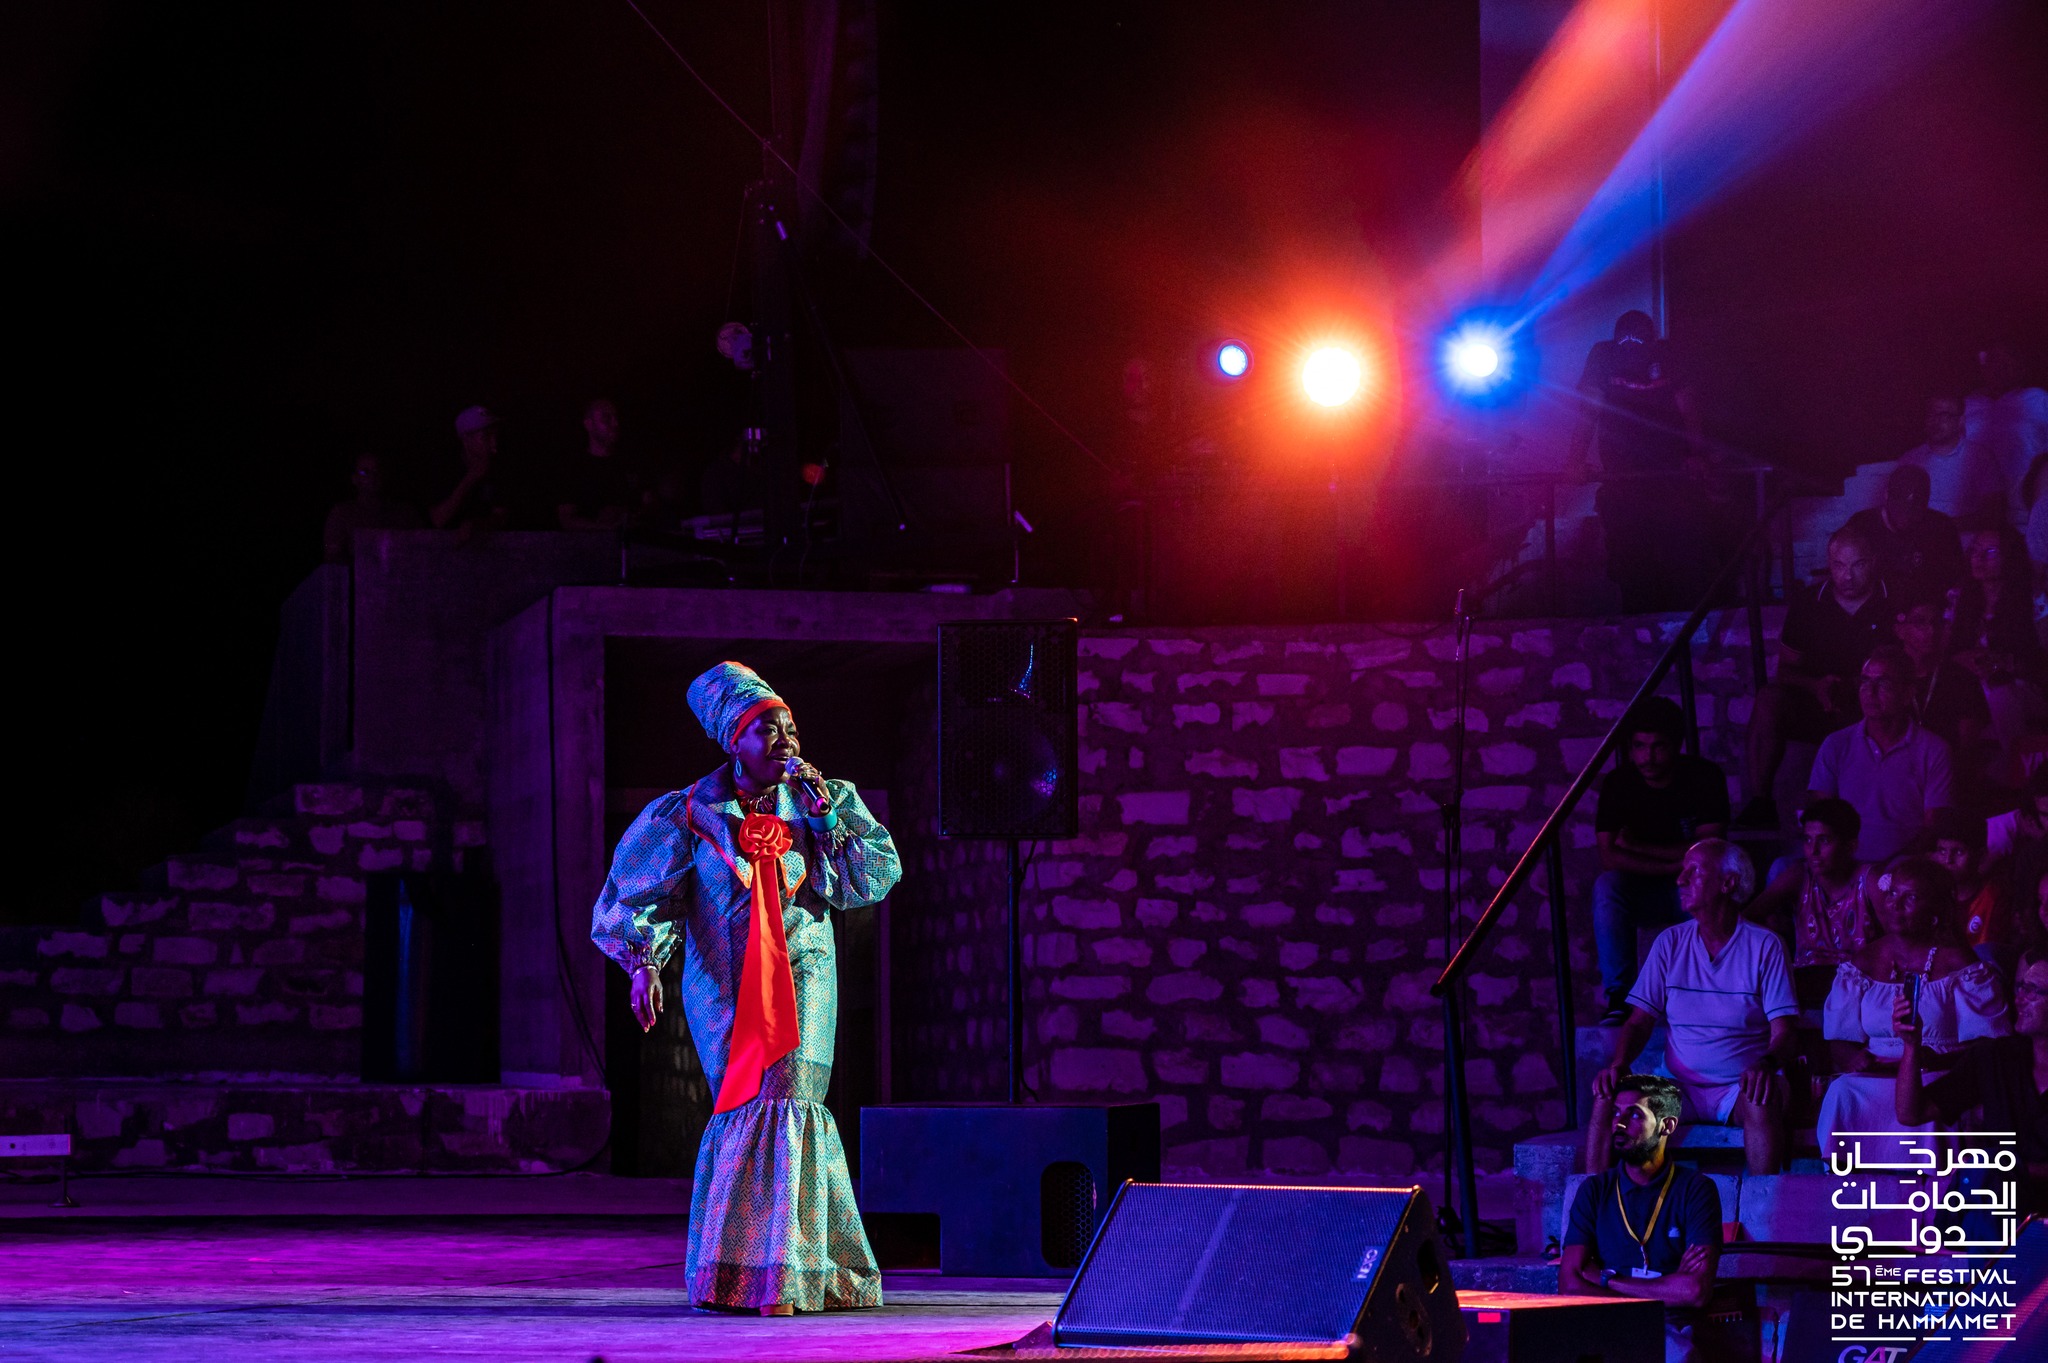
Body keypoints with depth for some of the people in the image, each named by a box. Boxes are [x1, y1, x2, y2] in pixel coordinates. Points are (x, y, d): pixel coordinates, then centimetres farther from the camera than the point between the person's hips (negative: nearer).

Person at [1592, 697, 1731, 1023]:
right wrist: (1673, 864, -26)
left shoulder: (1704, 776, -11)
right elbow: (1608, 858, -18)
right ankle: (1618, 996, -30)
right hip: (1644, 893, 1)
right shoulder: (1618, 783, -8)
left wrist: (1639, 847, -18)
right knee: (1606, 886, -30)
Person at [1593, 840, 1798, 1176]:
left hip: (1739, 1086, -3)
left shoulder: (1764, 947, -1)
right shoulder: (1670, 943, 9)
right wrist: (1618, 1066, -14)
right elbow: (1639, 1022, 8)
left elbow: (1784, 1031, -7)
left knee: (1762, 1102, -38)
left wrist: (1766, 1064, -31)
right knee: (1608, 1099, -23)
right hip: (1679, 1085, 3)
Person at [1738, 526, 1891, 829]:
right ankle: (1759, 802, -25)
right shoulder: (1806, 603, 8)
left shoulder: (1895, 604, 0)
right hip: (1820, 710, 2)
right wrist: (1816, 686, -12)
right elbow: (1786, 670, 10)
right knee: (1770, 699, -27)